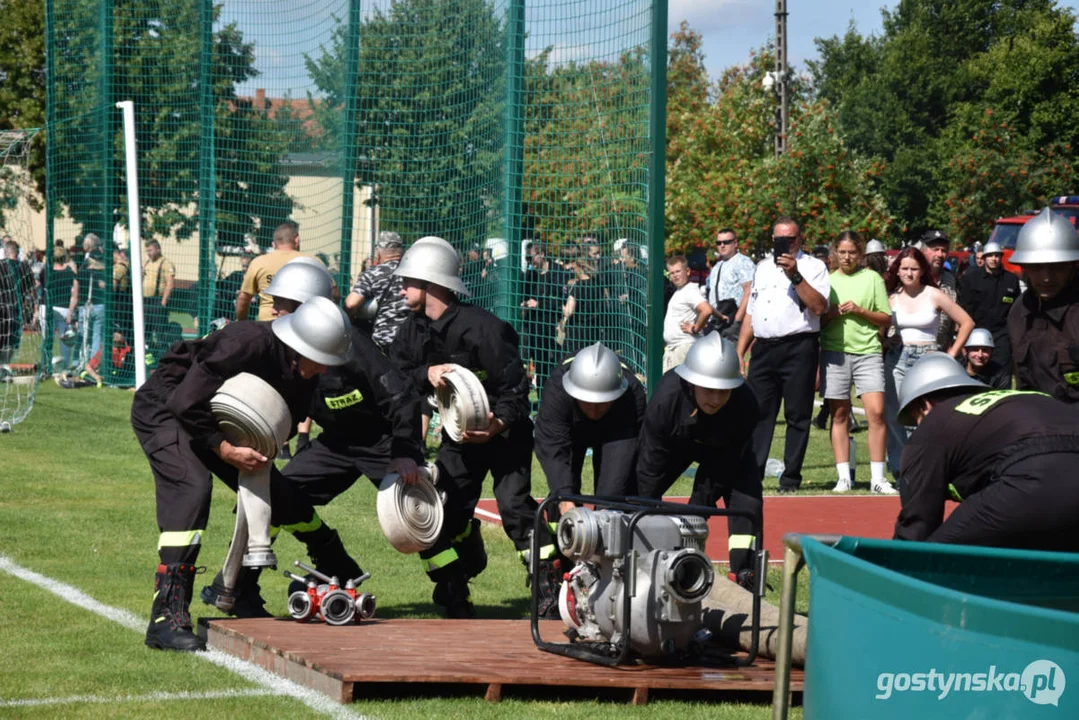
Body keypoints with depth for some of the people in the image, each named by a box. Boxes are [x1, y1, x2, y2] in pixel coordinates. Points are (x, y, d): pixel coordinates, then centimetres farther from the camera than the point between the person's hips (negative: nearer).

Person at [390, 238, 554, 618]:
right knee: (443, 511, 1)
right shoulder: (413, 330, -1)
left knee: (513, 504, -22)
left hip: (505, 431, -7)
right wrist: (427, 374, -24)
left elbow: (516, 386, -23)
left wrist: (499, 424, -39)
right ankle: (454, 597, 17)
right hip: (459, 434, 7)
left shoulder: (481, 328, -24)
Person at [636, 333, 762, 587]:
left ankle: (743, 573, -8)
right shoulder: (665, 400, -41)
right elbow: (651, 466, -30)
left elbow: (721, 469, -29)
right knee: (639, 492, -10)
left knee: (747, 500, -18)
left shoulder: (745, 405, -39)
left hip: (727, 450, 0)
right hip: (677, 444, 0)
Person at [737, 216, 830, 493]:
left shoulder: (813, 267, 2)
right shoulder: (763, 268, 20)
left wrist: (795, 276, -19)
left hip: (798, 348, -5)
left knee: (797, 415, -1)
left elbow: (819, 306, -14)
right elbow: (751, 312, 23)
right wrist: (739, 352, 17)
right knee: (758, 413, 1)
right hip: (764, 348, 5)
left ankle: (790, 479, 4)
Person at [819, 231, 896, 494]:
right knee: (839, 415, 2)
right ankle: (843, 477, 6)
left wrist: (859, 311, -8)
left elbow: (886, 318, 6)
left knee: (876, 413, -10)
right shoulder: (827, 281, 12)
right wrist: (832, 313, -8)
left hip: (868, 352, -1)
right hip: (834, 352, 1)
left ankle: (877, 478, -6)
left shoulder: (872, 279, 8)